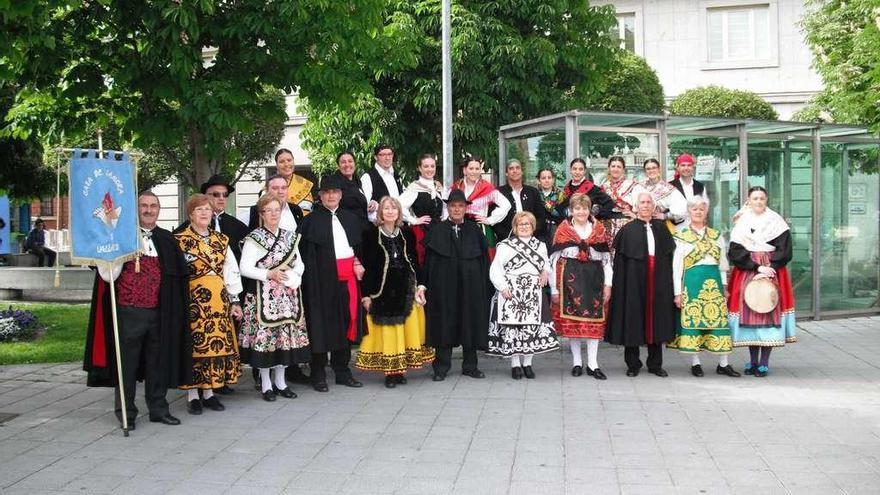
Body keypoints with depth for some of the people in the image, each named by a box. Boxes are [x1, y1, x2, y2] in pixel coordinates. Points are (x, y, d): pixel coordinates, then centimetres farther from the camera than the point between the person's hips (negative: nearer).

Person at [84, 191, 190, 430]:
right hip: (129, 311, -4)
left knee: (158, 363, 12)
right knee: (127, 365, 3)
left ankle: (158, 408, 23)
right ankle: (126, 413, 14)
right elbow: (108, 276, -7)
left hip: (158, 312, 4)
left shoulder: (167, 239, 10)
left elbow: (178, 274, 15)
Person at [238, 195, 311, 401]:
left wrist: (294, 276, -6)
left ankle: (280, 381, 20)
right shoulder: (254, 238, -5)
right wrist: (269, 274, -17)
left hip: (287, 296, 5)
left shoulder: (290, 236, 11)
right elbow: (245, 268, -9)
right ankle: (266, 384, 9)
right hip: (263, 296, -5)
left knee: (286, 334, 7)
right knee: (264, 335, -3)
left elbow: (299, 263, 14)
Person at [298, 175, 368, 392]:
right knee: (322, 324, -1)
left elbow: (361, 246, 19)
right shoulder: (312, 220, -1)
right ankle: (318, 375, 7)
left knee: (346, 322, 9)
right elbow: (305, 252, -5)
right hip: (322, 279, -4)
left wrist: (358, 263, 2)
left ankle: (342, 371, 20)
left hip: (347, 277, 4)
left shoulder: (352, 218, 13)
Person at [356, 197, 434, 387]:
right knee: (387, 331, -2)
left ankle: (400, 369, 12)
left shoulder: (407, 233, 8)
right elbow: (367, 266, -3)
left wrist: (420, 286, 3)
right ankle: (389, 372, 4)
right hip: (382, 291, -3)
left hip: (406, 289, 4)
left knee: (407, 328, 4)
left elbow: (414, 262, 11)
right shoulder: (372, 235, -2)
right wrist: (366, 294, -6)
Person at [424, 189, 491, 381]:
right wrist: (429, 287, -6)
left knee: (471, 322, 5)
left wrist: (483, 285, -2)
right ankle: (442, 366, 9)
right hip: (445, 285, -1)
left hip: (470, 285, 1)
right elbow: (429, 263, 1)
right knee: (444, 323, 2)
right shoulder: (437, 231, 3)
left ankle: (470, 365, 16)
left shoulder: (474, 230, 7)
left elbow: (484, 259, 5)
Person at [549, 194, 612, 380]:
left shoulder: (598, 229, 10)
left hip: (594, 278, 2)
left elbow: (606, 258, 10)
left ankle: (593, 364, 3)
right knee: (571, 320, 1)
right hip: (570, 278, -2)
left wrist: (608, 283, 3)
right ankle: (577, 362, 12)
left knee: (594, 320, -1)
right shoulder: (563, 230, 4)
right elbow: (554, 259, 2)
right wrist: (554, 288, -3)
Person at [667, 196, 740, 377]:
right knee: (692, 319, -3)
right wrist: (678, 292, -3)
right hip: (692, 282, -3)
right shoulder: (681, 236, 4)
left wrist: (724, 286, 10)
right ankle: (695, 363, 6)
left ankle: (723, 364, 3)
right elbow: (677, 266, 2)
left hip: (714, 282, 3)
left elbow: (723, 264, 17)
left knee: (719, 319, -1)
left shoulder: (717, 235, 14)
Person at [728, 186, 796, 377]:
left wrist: (769, 269, -15)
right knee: (749, 311, -1)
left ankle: (764, 362, -3)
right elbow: (735, 252, -3)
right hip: (746, 273, 2)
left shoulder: (776, 222, 2)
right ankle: (752, 360, 8)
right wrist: (757, 268, -14)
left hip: (771, 273, -1)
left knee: (768, 311, -6)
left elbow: (784, 251, -4)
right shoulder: (741, 224, 6)